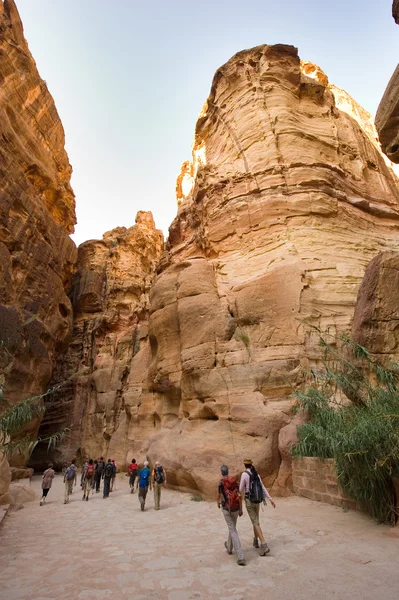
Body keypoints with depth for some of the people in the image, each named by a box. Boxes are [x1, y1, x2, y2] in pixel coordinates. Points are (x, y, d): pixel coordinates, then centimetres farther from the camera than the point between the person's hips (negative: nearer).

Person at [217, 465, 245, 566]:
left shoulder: (221, 482, -13)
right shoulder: (235, 481, -2)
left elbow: (219, 496, 0)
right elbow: (239, 496, -8)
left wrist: (218, 503, 22)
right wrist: (241, 510, -3)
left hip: (227, 509, -5)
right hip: (236, 509, 5)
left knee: (233, 531, -2)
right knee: (232, 527, 27)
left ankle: (241, 557, -8)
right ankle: (229, 547, 48)